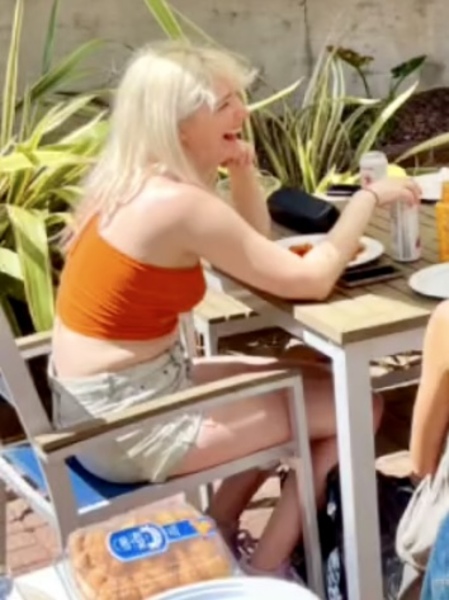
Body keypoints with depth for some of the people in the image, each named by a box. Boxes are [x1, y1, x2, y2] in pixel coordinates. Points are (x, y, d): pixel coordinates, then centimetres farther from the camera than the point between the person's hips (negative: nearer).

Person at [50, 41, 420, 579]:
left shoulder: (135, 181, 6)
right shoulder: (178, 203, -23)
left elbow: (255, 248, 14)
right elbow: (310, 281, -19)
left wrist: (243, 172, -1)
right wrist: (369, 197, -7)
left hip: (102, 398, 9)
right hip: (125, 421, -9)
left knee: (309, 378, 21)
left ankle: (216, 534, 25)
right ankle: (266, 570, 12)